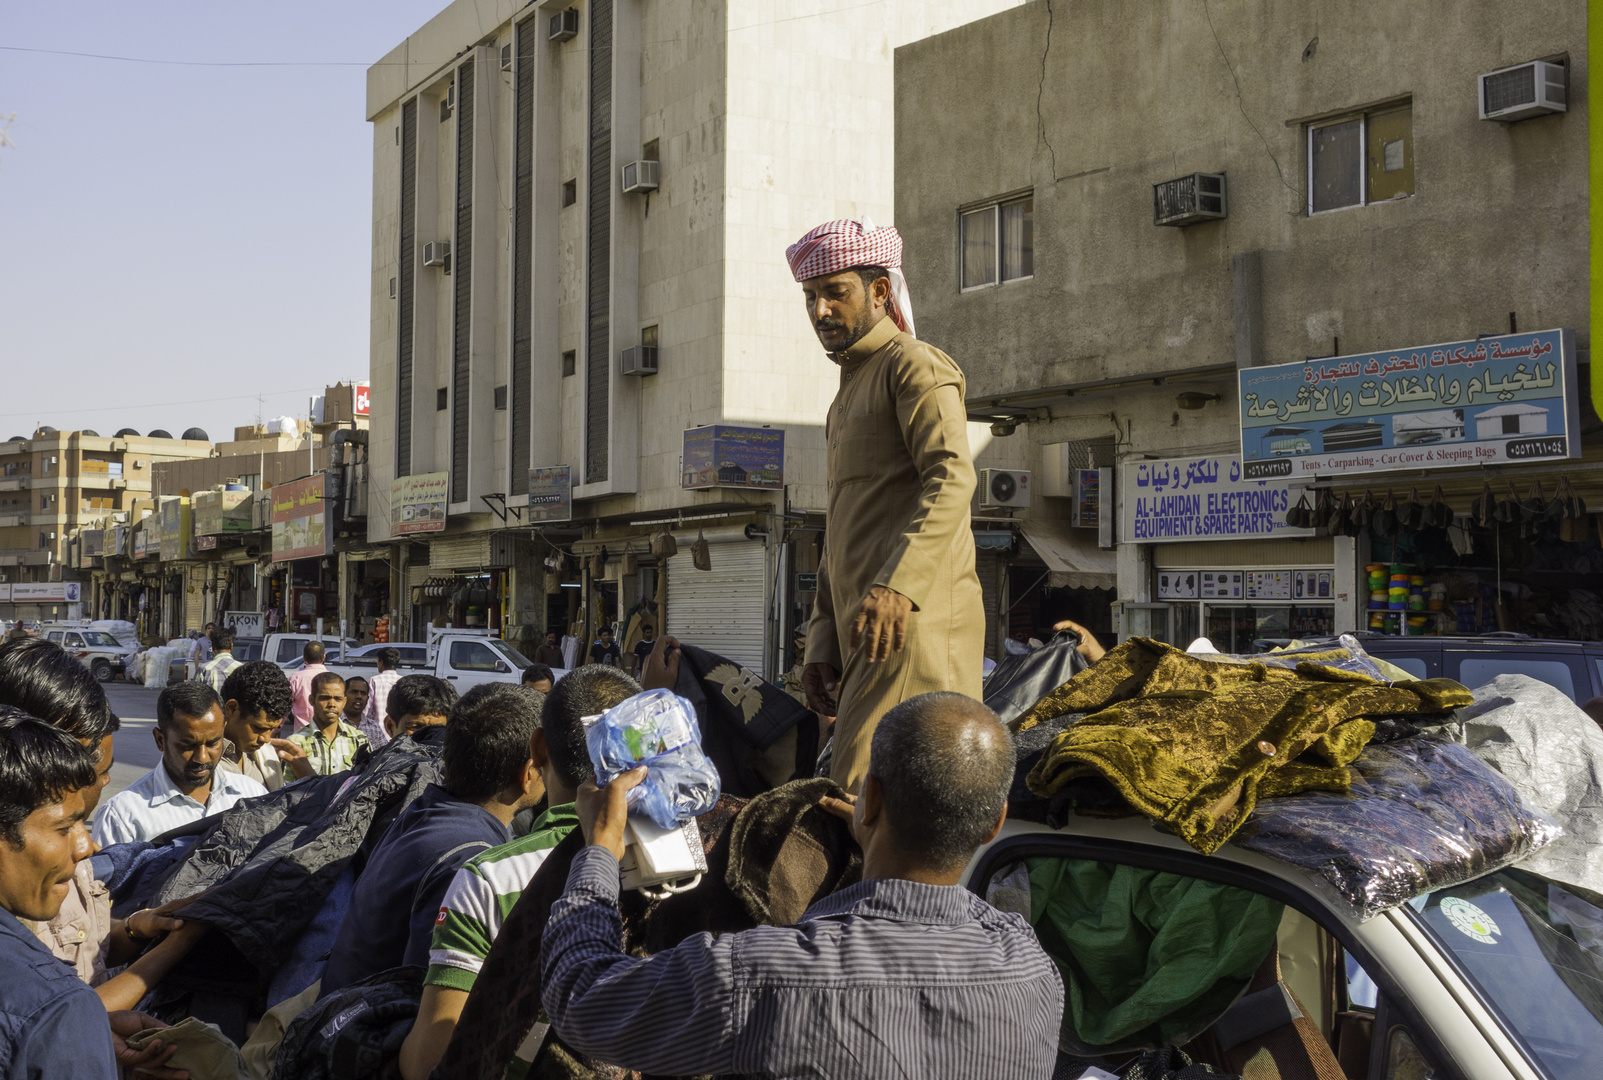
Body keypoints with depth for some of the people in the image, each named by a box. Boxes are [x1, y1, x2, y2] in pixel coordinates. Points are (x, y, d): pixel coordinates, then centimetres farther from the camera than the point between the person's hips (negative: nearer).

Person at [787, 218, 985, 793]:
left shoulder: (915, 366, -2)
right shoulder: (848, 393, 28)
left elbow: (952, 479, -19)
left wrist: (896, 585, -32)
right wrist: (823, 644, 20)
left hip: (913, 620, -9)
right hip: (862, 629, 9)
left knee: (866, 790, -17)